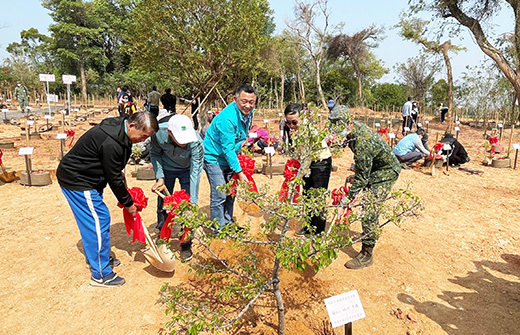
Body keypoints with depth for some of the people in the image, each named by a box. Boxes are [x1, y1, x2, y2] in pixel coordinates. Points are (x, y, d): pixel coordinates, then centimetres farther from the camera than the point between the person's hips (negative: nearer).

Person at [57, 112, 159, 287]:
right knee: (99, 222, -6)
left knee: (93, 221, 18)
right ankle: (100, 274, 5)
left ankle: (95, 258, 36)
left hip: (82, 177, 10)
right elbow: (113, 179, -22)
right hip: (76, 181, -10)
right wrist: (128, 203, -10)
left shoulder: (119, 128, -1)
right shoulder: (111, 143, -31)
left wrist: (119, 175, 10)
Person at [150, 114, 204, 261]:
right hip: (166, 168, 2)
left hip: (187, 169, -2)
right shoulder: (159, 133, -31)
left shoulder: (196, 143, -39)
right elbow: (155, 154, -10)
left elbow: (195, 173, -35)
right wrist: (160, 177, -20)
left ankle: (186, 244, 14)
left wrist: (193, 202, -37)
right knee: (163, 203, 10)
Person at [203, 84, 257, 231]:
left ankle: (228, 224, 29)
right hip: (214, 157, -8)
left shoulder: (248, 113, -3)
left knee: (230, 192, 14)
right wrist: (239, 172, -25)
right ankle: (219, 229, 7)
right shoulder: (227, 118, -30)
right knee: (219, 196, -8)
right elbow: (228, 149, -28)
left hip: (229, 158, 8)